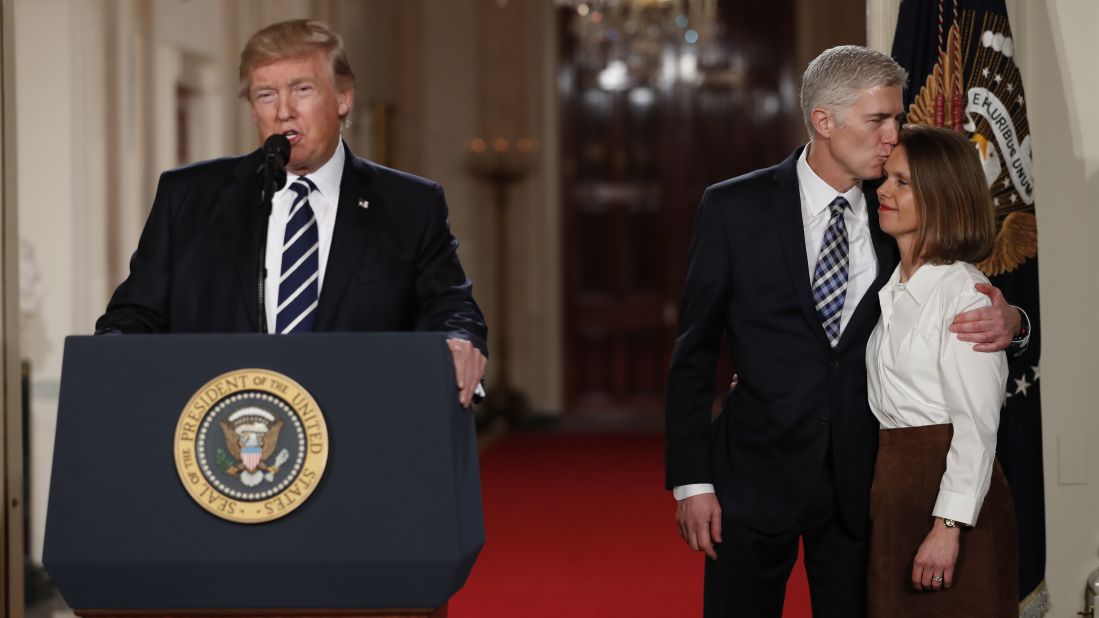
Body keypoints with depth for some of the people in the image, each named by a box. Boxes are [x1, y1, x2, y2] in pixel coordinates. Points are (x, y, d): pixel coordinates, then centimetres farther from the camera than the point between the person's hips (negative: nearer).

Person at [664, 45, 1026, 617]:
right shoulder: (734, 208, -4)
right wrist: (690, 481, -7)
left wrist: (1006, 322, -15)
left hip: (859, 482, 3)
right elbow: (693, 352, -2)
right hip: (756, 478, -2)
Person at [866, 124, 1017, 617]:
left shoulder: (964, 293, -12)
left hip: (949, 486, -8)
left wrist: (948, 526, -22)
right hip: (892, 489, 8)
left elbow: (977, 426, -17)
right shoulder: (889, 290, 12)